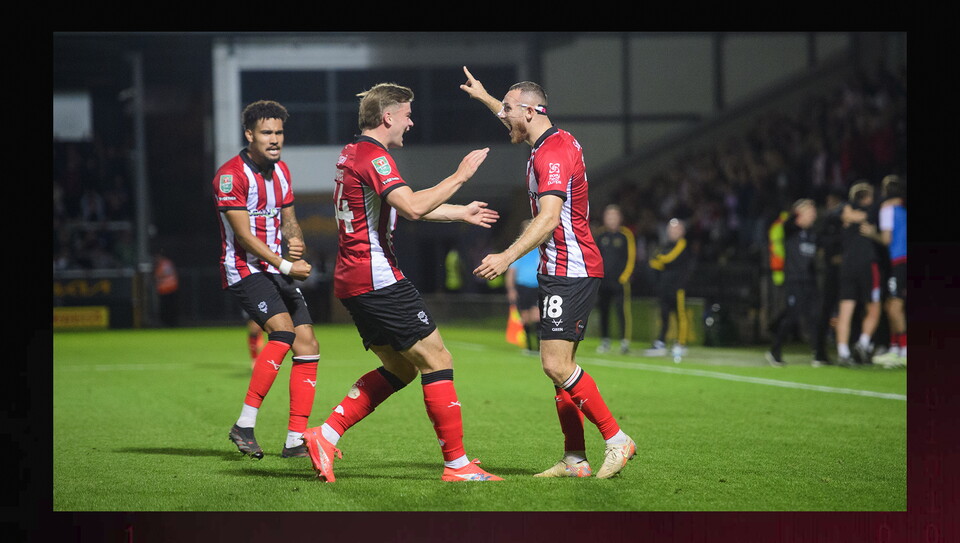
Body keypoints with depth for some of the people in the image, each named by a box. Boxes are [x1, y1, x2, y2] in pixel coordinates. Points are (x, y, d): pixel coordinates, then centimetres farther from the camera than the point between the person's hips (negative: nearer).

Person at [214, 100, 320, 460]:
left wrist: (295, 241, -1)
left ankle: (296, 440, 1)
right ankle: (245, 425, -20)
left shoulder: (281, 171, 13)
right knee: (282, 331, -26)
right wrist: (285, 265, -18)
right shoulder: (231, 174, -12)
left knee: (307, 345, -2)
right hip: (244, 269, -8)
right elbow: (244, 235, -16)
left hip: (276, 271, 8)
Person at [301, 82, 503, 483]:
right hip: (378, 280, -10)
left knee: (400, 367, 15)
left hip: (352, 281, 10)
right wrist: (460, 176, -19)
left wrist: (460, 213, 37)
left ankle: (326, 434, 8)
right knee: (437, 360, -5)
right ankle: (457, 464, -4)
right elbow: (413, 208, -28)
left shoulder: (352, 154, 18)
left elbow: (405, 207, 31)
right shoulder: (373, 156, -14)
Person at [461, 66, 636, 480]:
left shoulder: (554, 152, -17)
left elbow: (549, 217, -30)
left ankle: (616, 440, -8)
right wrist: (483, 96, 46)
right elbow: (517, 122, 40)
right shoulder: (553, 141, 13)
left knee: (556, 365, -14)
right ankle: (575, 459, 8)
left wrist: (508, 256, -38)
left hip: (571, 271, -10)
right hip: (559, 271, 10)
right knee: (561, 366, 7)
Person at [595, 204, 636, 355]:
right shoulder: (601, 236, 12)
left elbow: (631, 257, -4)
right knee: (603, 310, 8)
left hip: (620, 280, -5)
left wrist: (625, 276, -9)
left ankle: (624, 341, -13)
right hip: (603, 280, 5)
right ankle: (604, 341, 17)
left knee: (622, 310, -13)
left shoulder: (626, 235, -2)